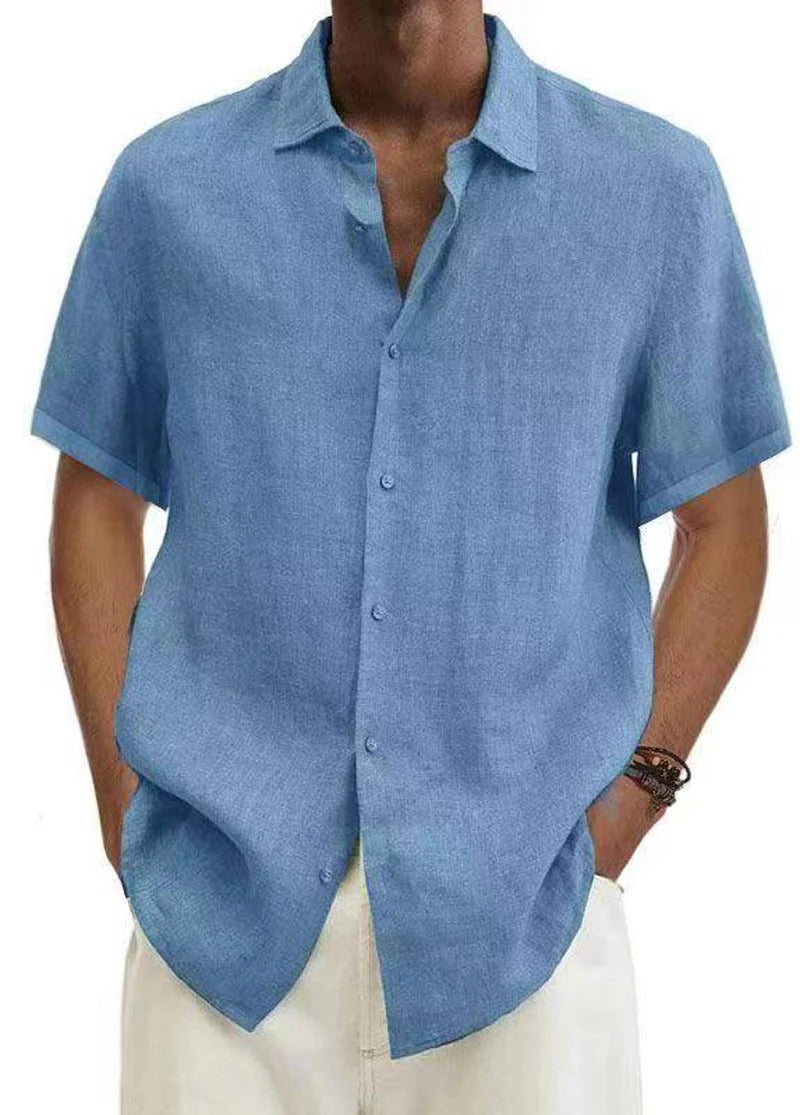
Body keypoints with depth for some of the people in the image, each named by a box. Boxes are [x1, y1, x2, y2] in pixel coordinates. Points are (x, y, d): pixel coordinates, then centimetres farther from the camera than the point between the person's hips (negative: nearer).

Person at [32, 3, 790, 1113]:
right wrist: (127, 814, 0)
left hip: (522, 907, 0)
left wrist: (617, 821, -3)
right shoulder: (168, 183, 2)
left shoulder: (657, 187, 0)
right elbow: (97, 504, 7)